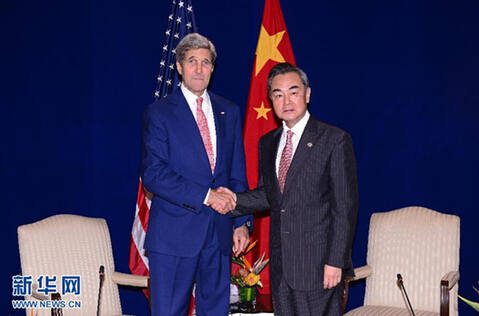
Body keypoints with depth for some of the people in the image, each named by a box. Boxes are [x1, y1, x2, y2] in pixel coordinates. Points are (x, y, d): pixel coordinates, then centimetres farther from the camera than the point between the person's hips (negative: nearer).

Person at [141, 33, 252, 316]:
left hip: (220, 233, 4)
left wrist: (242, 221, 5)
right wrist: (205, 195, -16)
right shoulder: (158, 113, -2)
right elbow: (153, 173, -11)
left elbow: (238, 173, 13)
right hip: (174, 233, -4)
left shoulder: (230, 112, 12)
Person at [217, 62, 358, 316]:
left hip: (317, 262, -6)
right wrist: (235, 200, 0)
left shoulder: (334, 140, -7)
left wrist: (336, 261, -14)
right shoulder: (267, 143, 12)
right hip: (280, 262, 6)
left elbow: (345, 206, -10)